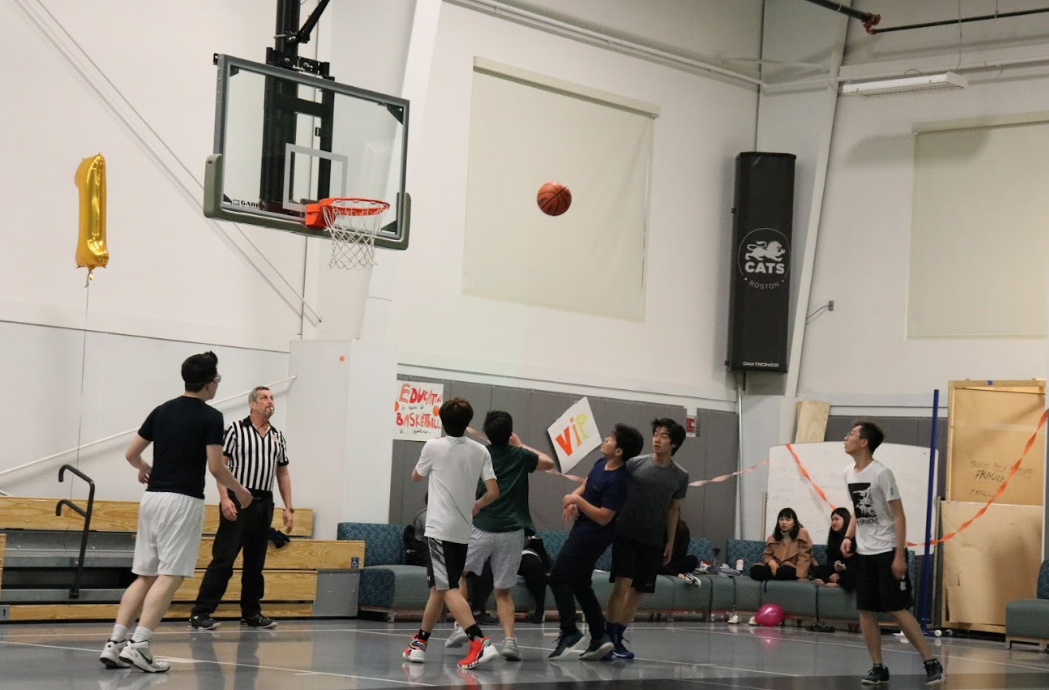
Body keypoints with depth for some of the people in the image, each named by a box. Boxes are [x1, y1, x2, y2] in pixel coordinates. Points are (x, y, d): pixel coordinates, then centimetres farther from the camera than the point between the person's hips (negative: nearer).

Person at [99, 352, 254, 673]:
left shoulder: (162, 411, 11)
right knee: (170, 576, -5)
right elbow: (216, 467, -11)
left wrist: (143, 468, 37)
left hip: (152, 498, 7)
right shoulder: (210, 417, -7)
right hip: (182, 501, -7)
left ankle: (115, 643, 2)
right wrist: (239, 490, 7)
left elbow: (131, 454, 14)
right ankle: (139, 645, -14)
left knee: (145, 575, 10)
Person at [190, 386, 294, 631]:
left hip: (264, 504, 6)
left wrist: (288, 508, 13)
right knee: (223, 558, -9)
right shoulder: (236, 430, -3)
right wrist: (224, 498, -16)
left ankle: (251, 613, 18)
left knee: (256, 562, 10)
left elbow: (283, 473, 18)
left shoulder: (278, 437, 14)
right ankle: (200, 613, -6)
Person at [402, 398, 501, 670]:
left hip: (440, 528, -6)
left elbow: (416, 476, 12)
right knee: (438, 587, 17)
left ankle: (480, 642, -27)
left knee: (448, 588, -11)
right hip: (463, 531, 6)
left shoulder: (434, 447, -6)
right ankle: (420, 642, 24)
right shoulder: (480, 451, 3)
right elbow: (493, 492, 0)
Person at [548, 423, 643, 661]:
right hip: (583, 531, 10)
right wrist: (573, 501, 1)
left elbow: (603, 517, -23)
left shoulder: (617, 480, -23)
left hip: (592, 535, -10)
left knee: (559, 578, -7)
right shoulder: (601, 463, 4)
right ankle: (599, 636, 15)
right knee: (580, 584, 14)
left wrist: (577, 500, -19)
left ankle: (569, 631, -6)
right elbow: (585, 485, 21)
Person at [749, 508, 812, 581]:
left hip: (793, 570, -3)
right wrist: (771, 562, -14)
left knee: (786, 571, -40)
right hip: (776, 567, 4)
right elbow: (766, 555, 12)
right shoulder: (773, 537, 12)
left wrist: (800, 576, -23)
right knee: (755, 570, -23)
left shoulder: (802, 534, -4)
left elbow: (803, 557, -10)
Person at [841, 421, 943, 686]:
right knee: (866, 611, 4)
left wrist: (899, 556, -18)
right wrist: (849, 537, 5)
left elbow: (899, 516, -14)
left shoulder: (881, 473, -14)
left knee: (897, 609, -8)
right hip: (864, 553, 7)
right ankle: (878, 668, 11)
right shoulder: (849, 474, 8)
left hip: (887, 551, -7)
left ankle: (931, 663, -1)